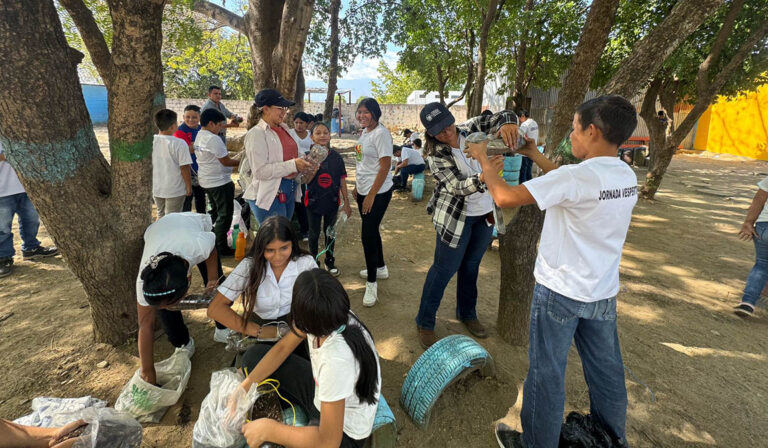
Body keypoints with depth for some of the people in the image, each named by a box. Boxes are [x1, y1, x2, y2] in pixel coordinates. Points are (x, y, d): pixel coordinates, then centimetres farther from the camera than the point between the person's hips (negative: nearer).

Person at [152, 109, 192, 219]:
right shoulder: (179, 143, -19)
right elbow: (184, 168, -17)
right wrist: (189, 186, -5)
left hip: (156, 188, 5)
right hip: (175, 190, -5)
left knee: (160, 215, 22)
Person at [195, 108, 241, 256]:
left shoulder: (199, 137, 10)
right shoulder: (213, 139, -20)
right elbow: (226, 162, -18)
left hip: (206, 181, 10)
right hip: (220, 182, -10)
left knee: (215, 212, 20)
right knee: (224, 215, -1)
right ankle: (221, 248, 6)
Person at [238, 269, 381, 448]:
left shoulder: (337, 358, -42)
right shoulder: (326, 315, -22)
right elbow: (282, 348, -4)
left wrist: (268, 430, -21)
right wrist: (245, 386, -10)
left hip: (343, 433, -7)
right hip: (322, 388, 7)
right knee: (255, 355, 4)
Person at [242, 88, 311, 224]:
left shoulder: (283, 128, 13)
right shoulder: (256, 133, -12)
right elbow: (260, 171, -20)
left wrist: (302, 163, 5)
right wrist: (293, 165, -21)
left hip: (289, 191, 8)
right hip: (269, 196, -8)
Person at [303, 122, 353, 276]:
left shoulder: (336, 157, -3)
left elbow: (342, 181, 1)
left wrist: (346, 203, 2)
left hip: (332, 201, 2)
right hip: (313, 201, -2)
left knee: (330, 232, 15)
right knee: (314, 233, 11)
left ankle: (330, 262, 33)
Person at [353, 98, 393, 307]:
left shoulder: (381, 133, -16)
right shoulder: (364, 132, 10)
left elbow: (385, 166, -20)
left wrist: (371, 195, -20)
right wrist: (358, 186, 16)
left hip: (378, 193, -9)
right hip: (364, 190, 9)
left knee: (368, 234, -8)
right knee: (371, 230, 18)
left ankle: (371, 282, 6)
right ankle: (380, 268, 38)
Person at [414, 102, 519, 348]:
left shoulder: (470, 129, -5)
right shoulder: (437, 155, -17)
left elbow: (504, 116, -6)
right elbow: (457, 187, -27)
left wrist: (507, 123, -32)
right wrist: (484, 178, -47)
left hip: (485, 213, 5)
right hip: (455, 216, -5)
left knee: (471, 265, 18)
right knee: (444, 269, 1)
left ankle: (467, 313, 39)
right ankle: (425, 323, 18)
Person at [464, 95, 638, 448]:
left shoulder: (577, 176, -23)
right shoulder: (627, 176, 1)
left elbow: (505, 197, -23)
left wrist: (485, 160, -7)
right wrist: (534, 155, 16)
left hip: (560, 291, -7)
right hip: (603, 293, 8)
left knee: (546, 373, 9)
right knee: (606, 369, 23)